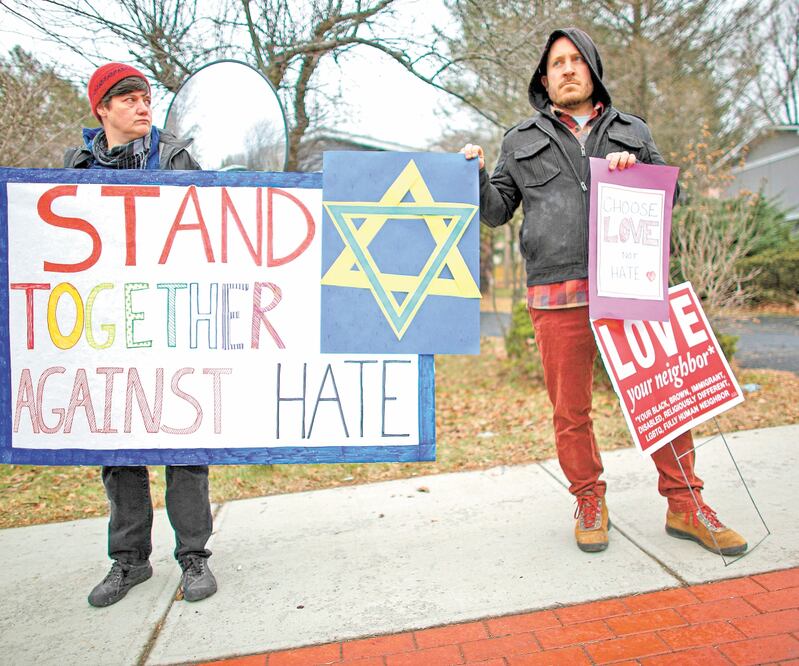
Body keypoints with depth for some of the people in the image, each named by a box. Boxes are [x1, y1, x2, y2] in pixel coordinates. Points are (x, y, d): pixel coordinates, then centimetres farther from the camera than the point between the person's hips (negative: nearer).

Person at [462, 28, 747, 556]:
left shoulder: (632, 132, 20)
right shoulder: (522, 141, 17)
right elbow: (497, 211, 16)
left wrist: (633, 169, -2)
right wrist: (476, 175, -3)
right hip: (559, 296, -1)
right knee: (570, 410, 4)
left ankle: (684, 504, 19)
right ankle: (591, 502, 23)